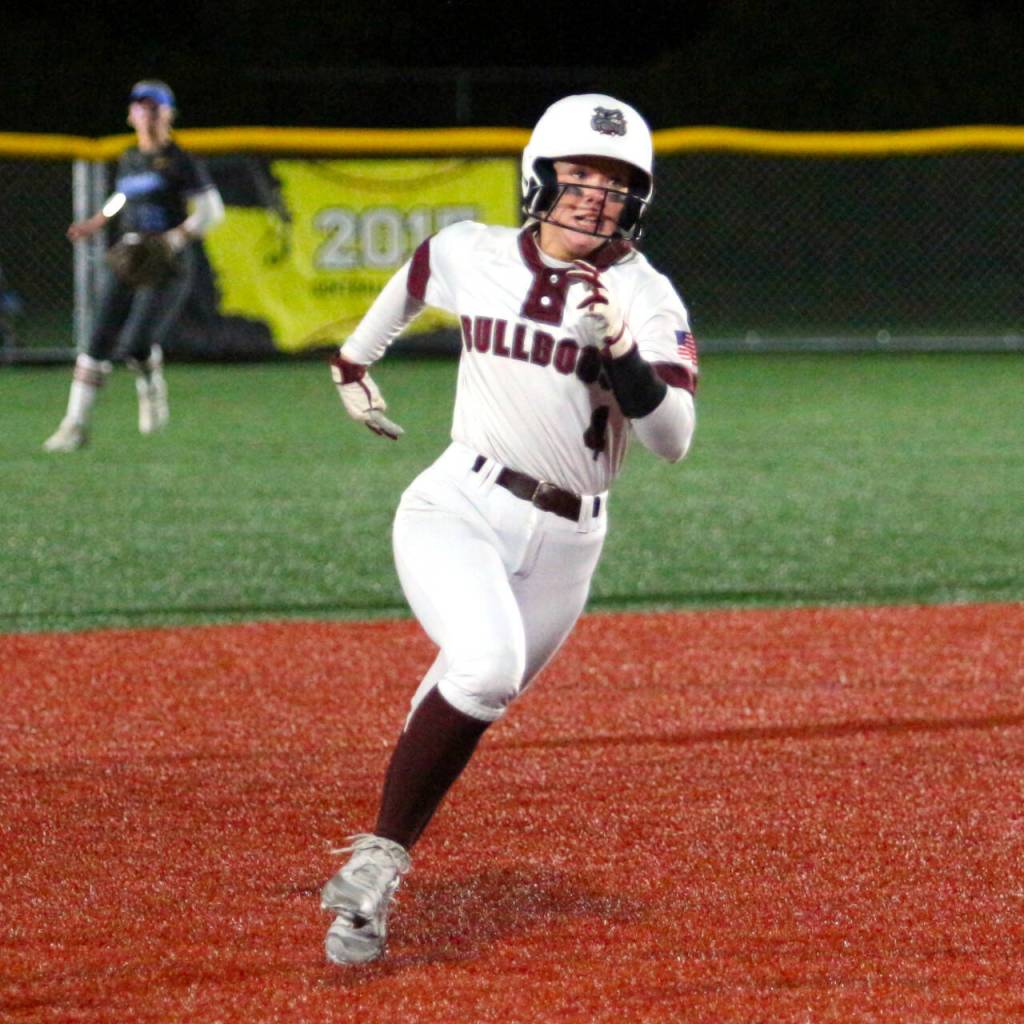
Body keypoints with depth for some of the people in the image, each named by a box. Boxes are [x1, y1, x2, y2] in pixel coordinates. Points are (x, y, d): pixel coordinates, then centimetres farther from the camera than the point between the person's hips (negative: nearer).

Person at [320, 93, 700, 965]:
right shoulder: (474, 256, 2)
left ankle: (377, 868, 24)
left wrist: (622, 354, -30)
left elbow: (673, 440, -15)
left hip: (564, 547, 2)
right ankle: (378, 857, -22)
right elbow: (415, 279, 27)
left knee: (476, 696, 5)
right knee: (487, 663, -27)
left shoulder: (646, 298, -3)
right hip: (457, 509, -2)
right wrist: (355, 359, 42)